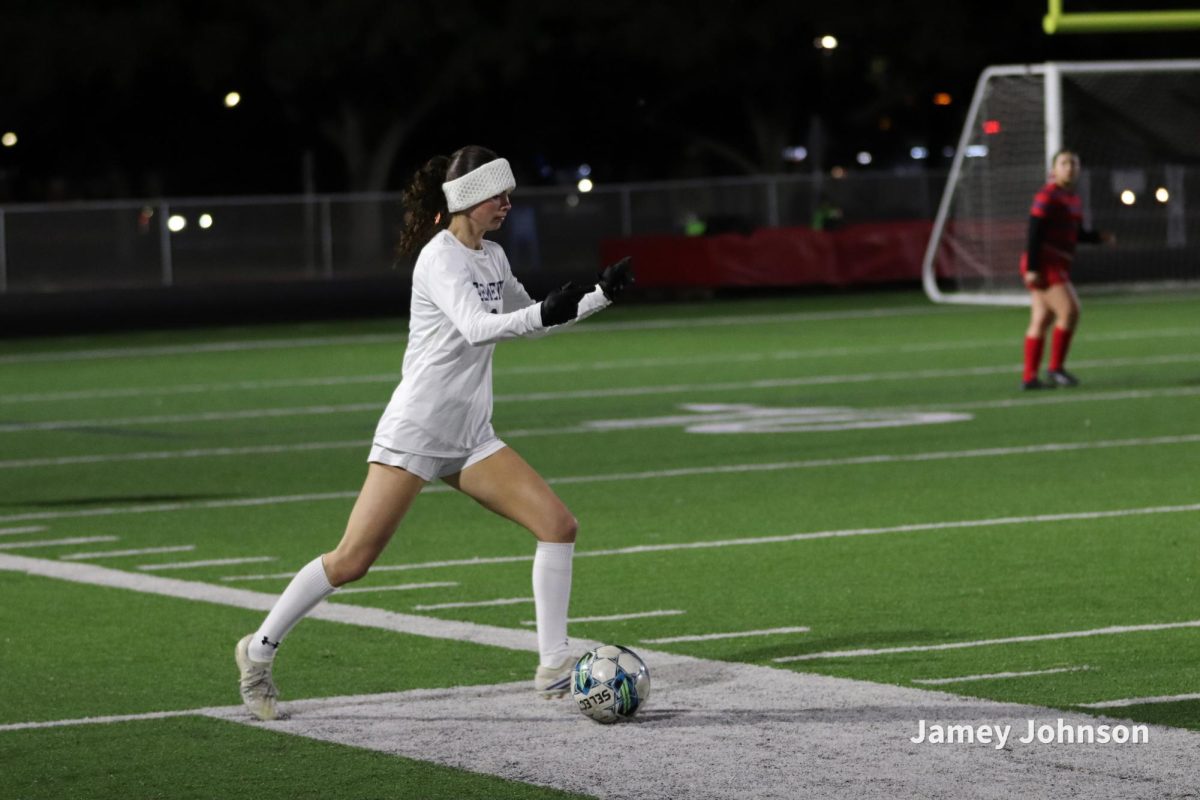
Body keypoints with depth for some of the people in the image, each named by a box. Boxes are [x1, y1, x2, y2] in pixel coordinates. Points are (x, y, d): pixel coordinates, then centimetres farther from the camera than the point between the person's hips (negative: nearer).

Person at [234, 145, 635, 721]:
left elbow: (528, 320, 26)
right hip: (415, 430, -8)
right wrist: (542, 314, -44)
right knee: (352, 561, -8)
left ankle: (552, 668, -1)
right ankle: (259, 649, 10)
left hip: (469, 437, 8)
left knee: (558, 525, -6)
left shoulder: (492, 258, 12)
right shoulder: (440, 258, -14)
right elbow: (476, 327, -29)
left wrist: (601, 296, 15)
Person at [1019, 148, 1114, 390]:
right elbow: (1034, 233, -17)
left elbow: (1077, 233, 22)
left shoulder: (1072, 198, 15)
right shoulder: (1047, 196, -12)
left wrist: (1099, 237, 4)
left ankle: (1029, 378, 11)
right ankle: (1056, 368, -9)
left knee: (1041, 320, 9)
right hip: (1044, 264, -9)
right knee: (1069, 310, -16)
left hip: (1058, 266, 9)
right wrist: (1032, 268, -22)